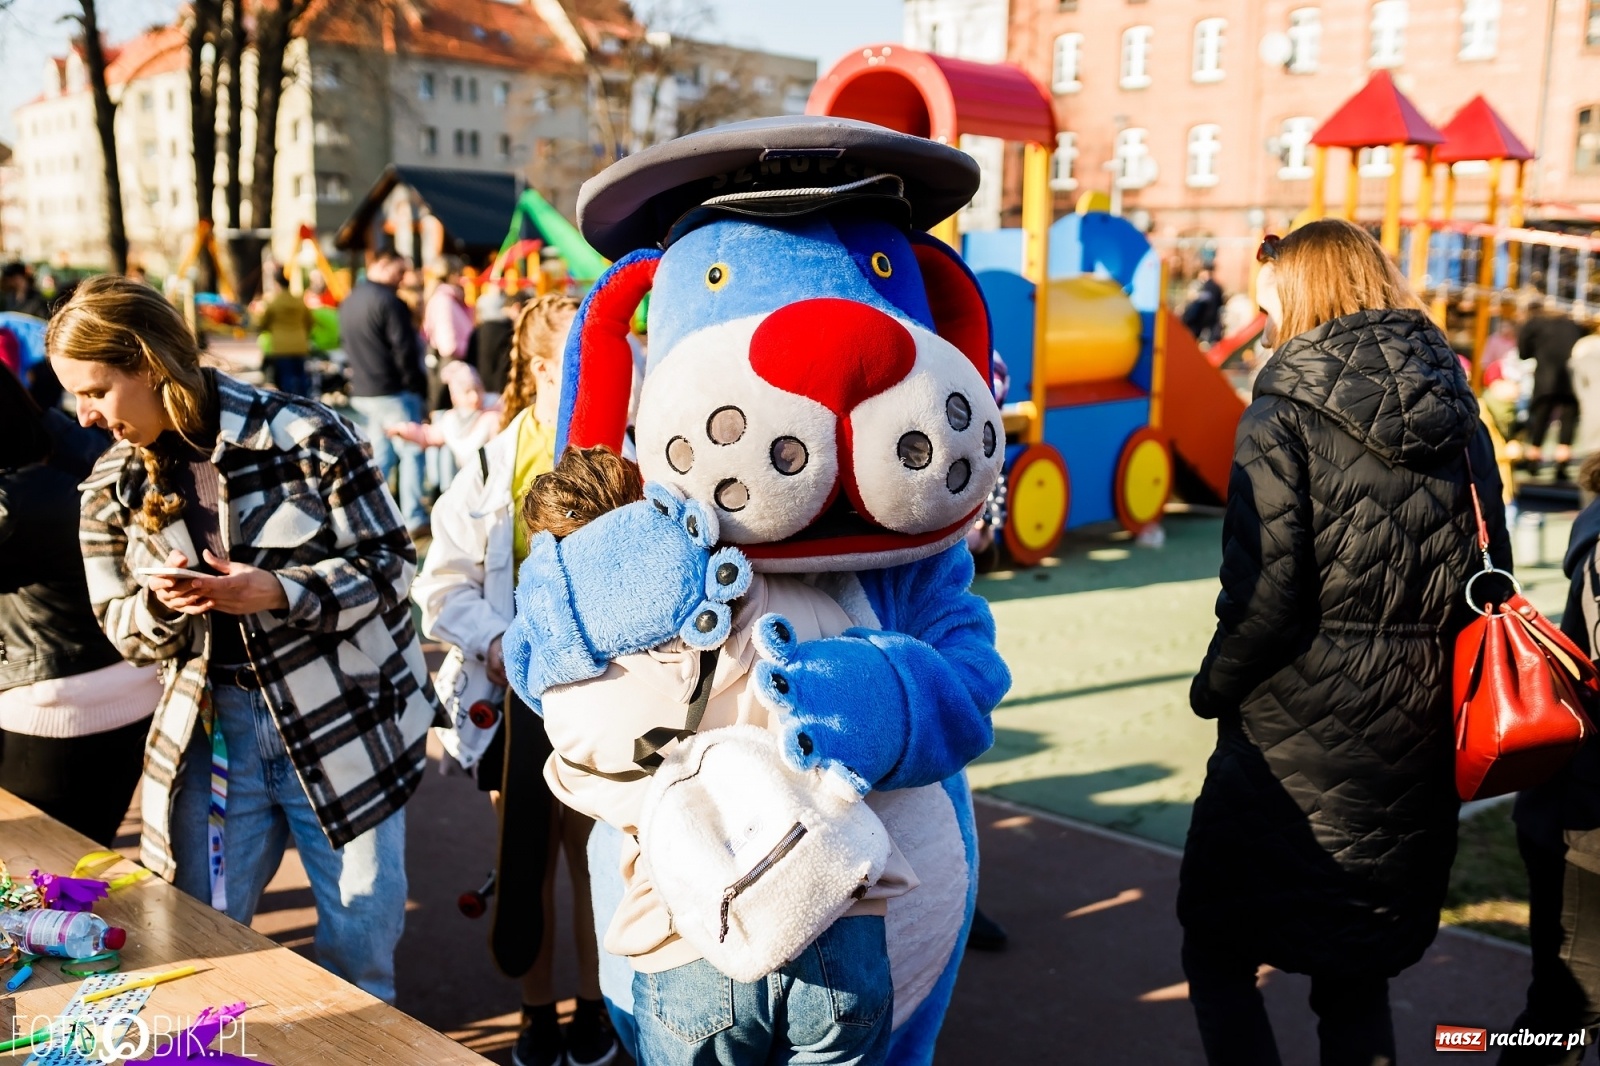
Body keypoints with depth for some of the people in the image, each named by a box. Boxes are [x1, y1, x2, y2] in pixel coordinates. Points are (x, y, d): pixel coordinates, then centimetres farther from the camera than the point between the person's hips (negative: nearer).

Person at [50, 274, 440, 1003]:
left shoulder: (304, 436, -13)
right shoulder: (112, 487, 1)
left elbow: (391, 563, -10)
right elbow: (123, 630, 7)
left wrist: (279, 591, -24)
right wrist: (161, 606, -16)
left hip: (344, 720, -3)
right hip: (209, 730, 4)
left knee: (362, 935, 8)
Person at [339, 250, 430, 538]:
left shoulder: (349, 302, 15)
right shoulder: (388, 301, -13)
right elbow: (404, 350, -15)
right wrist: (417, 384, -7)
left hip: (362, 392, 9)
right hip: (392, 392, -8)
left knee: (380, 455, 14)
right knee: (411, 452, -2)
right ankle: (414, 518, -3)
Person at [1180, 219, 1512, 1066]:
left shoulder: (1285, 415, -13)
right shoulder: (1459, 418, 6)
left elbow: (1263, 598, -19)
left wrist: (1213, 688, -3)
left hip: (1295, 748, -6)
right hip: (1417, 757, 6)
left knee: (1218, 955, 12)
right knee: (1356, 975, 21)